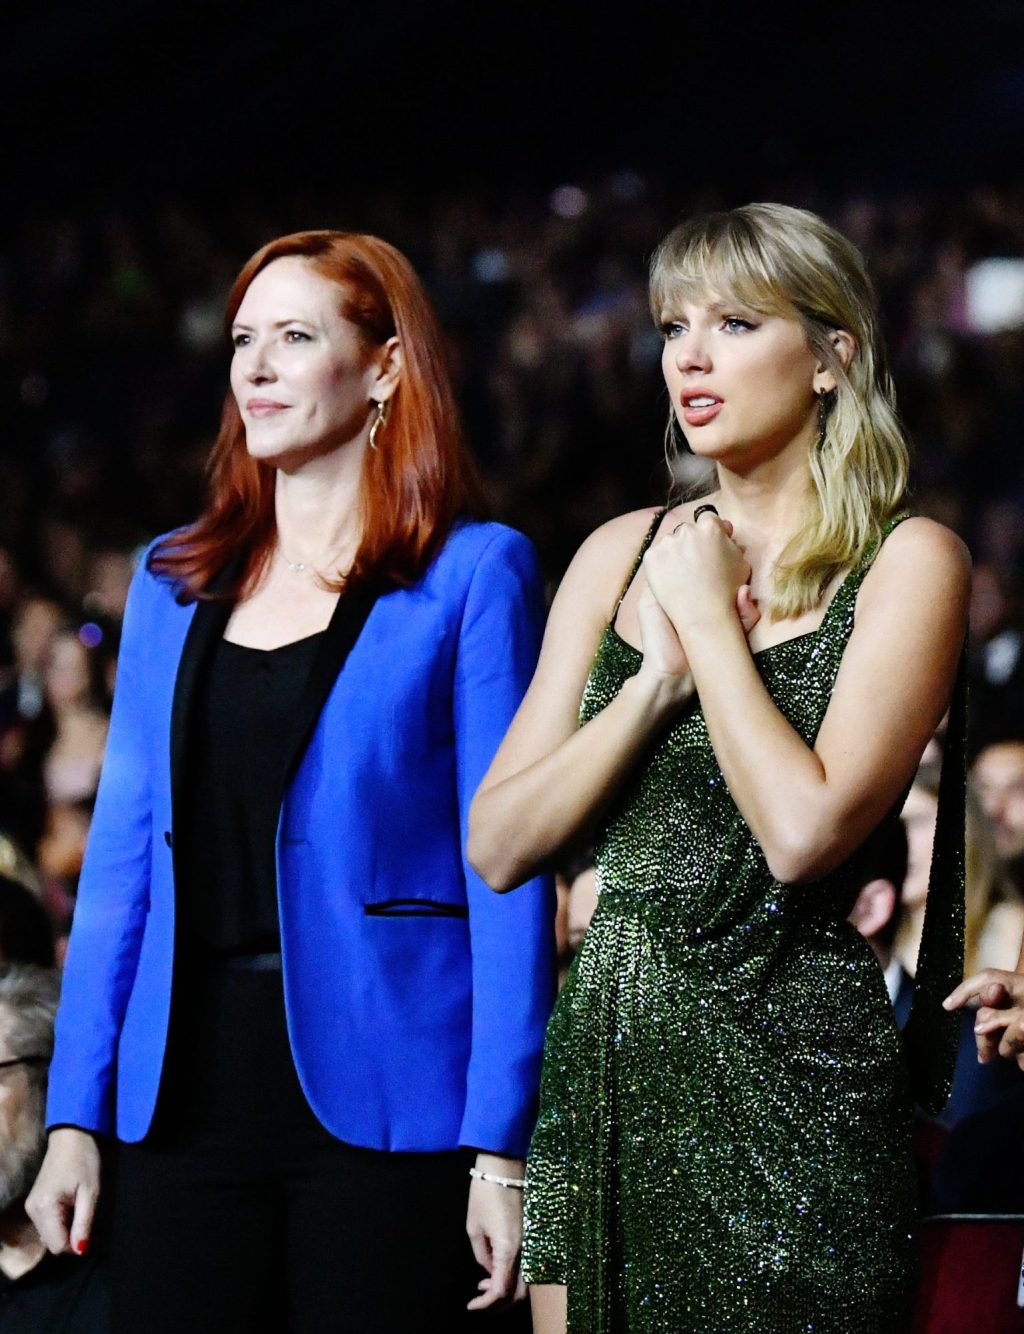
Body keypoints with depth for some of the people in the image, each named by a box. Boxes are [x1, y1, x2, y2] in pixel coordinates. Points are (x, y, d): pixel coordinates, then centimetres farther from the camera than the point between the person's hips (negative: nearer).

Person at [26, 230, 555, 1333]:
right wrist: (76, 1116, 6)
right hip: (191, 1096, 4)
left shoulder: (472, 574, -1)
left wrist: (499, 1148, -12)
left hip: (383, 1106, -4)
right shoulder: (173, 581, 14)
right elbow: (122, 852, 13)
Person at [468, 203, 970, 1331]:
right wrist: (661, 673, -7)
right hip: (606, 1053, 5)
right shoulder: (624, 553, 11)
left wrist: (710, 618, -7)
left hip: (786, 1062, -5)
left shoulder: (906, 562, -4)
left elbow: (806, 833, -18)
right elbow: (500, 847, 5)